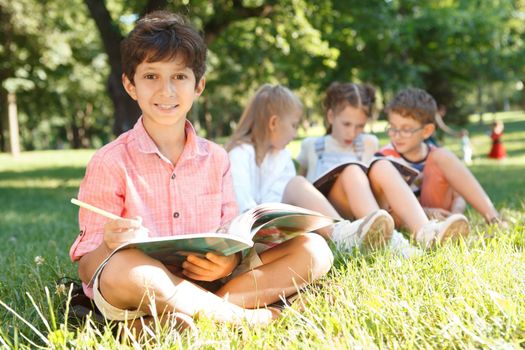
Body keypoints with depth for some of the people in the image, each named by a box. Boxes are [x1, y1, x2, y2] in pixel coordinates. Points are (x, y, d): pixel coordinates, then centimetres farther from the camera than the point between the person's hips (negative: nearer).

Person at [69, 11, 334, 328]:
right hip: (144, 290, -4)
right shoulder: (111, 163, -5)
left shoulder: (216, 158, 8)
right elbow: (87, 269, -5)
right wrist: (108, 247, -29)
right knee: (123, 267, -40)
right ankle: (240, 316, -21)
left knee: (313, 249, -9)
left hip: (209, 283, 5)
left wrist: (228, 261, -15)